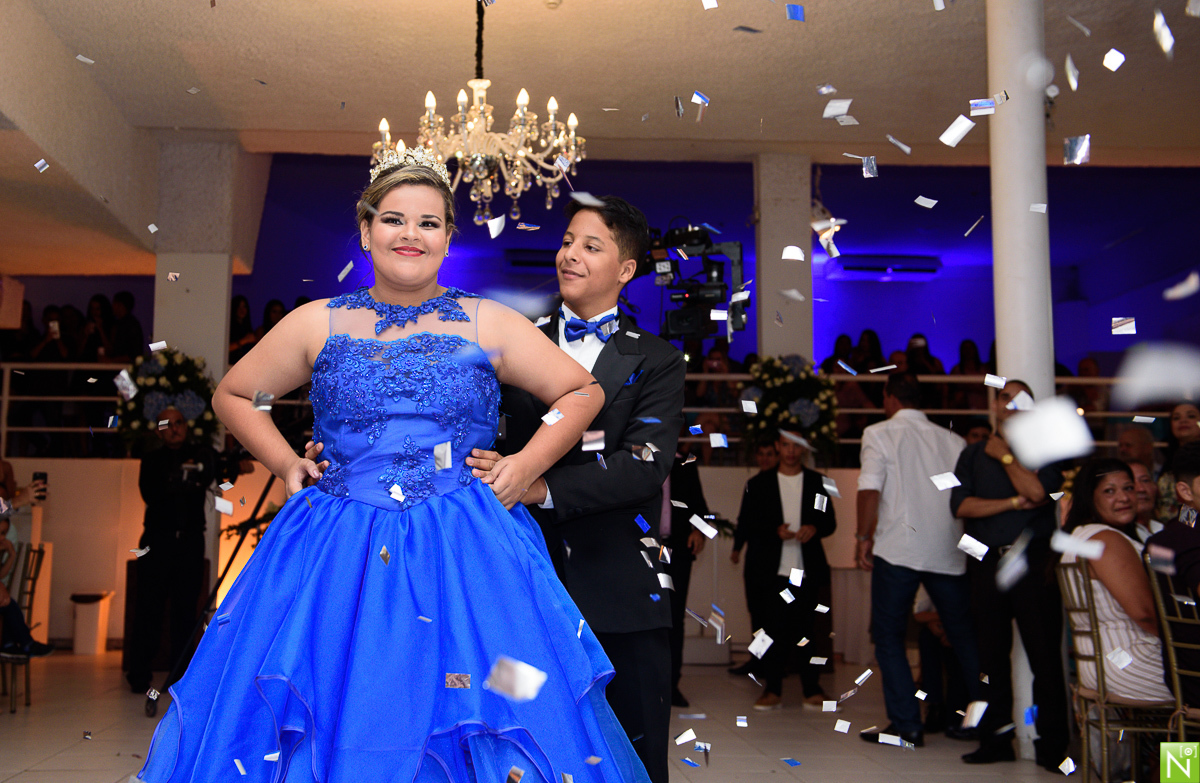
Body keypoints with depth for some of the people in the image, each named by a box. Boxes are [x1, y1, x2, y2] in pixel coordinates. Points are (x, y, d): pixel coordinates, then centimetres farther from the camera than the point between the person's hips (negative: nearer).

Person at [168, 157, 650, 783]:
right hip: (338, 560, 1)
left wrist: (528, 466, -1)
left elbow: (586, 391, 10)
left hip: (466, 560, 0)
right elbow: (232, 395, 19)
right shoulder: (318, 323, 8)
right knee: (335, 723, 3)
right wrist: (284, 463, 5)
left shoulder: (489, 324, 5)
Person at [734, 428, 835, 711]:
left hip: (806, 571, 1)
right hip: (771, 570, 0)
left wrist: (814, 528, -12)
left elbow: (830, 522, 10)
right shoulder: (759, 484, 7)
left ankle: (812, 689, 11)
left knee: (805, 629, 1)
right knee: (774, 629, -1)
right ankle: (772, 690, 7)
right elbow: (746, 526, 2)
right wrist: (775, 532, -14)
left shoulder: (817, 482, 10)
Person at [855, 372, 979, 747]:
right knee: (962, 634, 15)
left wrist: (864, 537, -4)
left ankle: (906, 724, 1)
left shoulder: (879, 434, 0)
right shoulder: (953, 440, 10)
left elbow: (870, 489, -11)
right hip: (948, 551, 4)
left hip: (898, 549, -4)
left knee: (889, 636, 5)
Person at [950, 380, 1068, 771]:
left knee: (1044, 653, -5)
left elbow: (1038, 491, -11)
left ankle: (1052, 743, 2)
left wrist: (1005, 456, -1)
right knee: (992, 654, 6)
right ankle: (996, 739, 14)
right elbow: (961, 505, 0)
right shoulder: (972, 455, 15)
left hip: (1033, 560, -2)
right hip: (986, 562, 3)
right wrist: (1015, 503, -7)